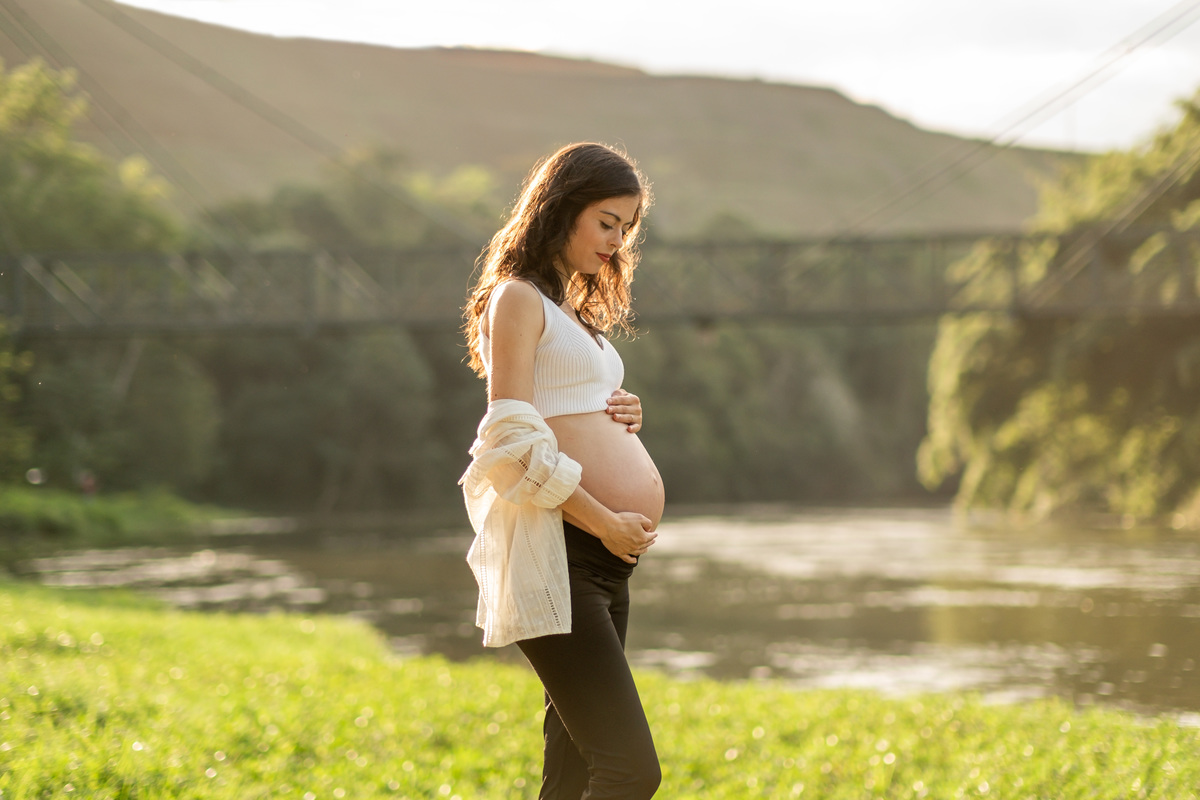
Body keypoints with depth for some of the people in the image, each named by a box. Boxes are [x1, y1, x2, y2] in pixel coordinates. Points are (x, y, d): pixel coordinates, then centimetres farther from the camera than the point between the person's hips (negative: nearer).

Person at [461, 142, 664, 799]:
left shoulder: (574, 310, 23)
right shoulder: (518, 298, -4)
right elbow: (515, 444, -14)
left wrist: (623, 418, 10)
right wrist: (605, 523, -14)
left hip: (605, 561, 10)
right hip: (554, 552, -10)